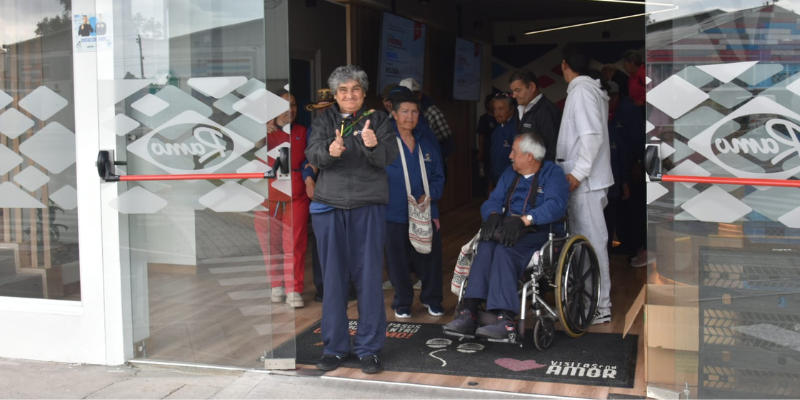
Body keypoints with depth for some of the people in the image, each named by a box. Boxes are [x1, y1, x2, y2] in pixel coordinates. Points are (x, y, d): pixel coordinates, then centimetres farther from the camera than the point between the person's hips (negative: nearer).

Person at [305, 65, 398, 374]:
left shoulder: (377, 119, 7)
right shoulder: (324, 119, 11)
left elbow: (388, 157, -7)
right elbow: (312, 154, -3)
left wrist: (373, 145, -28)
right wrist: (330, 151, -25)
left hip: (368, 206, -1)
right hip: (330, 205, 1)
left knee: (369, 276, 0)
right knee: (333, 277, 5)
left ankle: (368, 348, 9)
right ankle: (334, 347, 15)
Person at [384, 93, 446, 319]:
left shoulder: (428, 140, 8)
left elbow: (439, 177, 11)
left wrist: (429, 196, -6)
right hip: (395, 213, -3)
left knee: (430, 256, 5)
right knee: (399, 260, 5)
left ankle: (432, 300, 24)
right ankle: (402, 303, 22)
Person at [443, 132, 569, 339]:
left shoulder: (553, 173, 2)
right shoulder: (509, 173, 22)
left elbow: (556, 205, -15)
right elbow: (493, 200, 16)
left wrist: (524, 220, -29)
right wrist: (493, 215, -10)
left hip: (538, 232, -5)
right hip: (506, 230, 5)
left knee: (504, 250, -35)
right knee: (486, 247, -29)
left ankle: (505, 319, -41)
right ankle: (468, 312, -39)